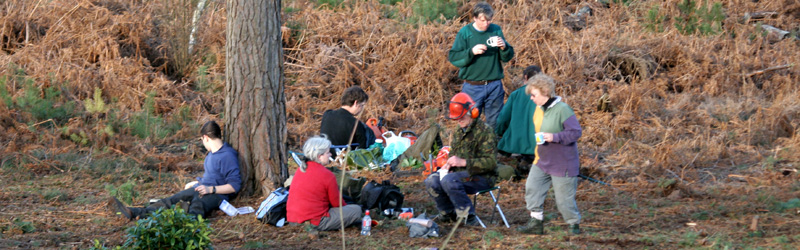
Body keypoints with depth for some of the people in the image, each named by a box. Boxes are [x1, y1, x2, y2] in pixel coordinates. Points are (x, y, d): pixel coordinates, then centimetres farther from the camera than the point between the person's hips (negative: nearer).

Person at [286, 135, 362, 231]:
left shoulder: (300, 170, 11)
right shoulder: (327, 175, -13)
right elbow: (337, 203, -3)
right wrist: (346, 206, 20)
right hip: (314, 222, -8)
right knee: (357, 210, -4)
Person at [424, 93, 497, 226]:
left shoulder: (484, 132, -12)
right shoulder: (458, 133, 15)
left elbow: (491, 162, -20)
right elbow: (453, 154, 29)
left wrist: (463, 162, -25)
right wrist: (448, 165, 3)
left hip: (482, 177, -8)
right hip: (461, 173, 8)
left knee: (448, 180, -32)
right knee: (431, 181, -10)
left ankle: (468, 217, -21)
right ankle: (448, 212, 11)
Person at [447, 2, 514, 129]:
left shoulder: (496, 30, 4)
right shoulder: (465, 33, -3)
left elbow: (508, 57, 7)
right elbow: (453, 57, -8)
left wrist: (504, 48, -14)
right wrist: (471, 52, -22)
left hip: (494, 86, 2)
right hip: (472, 87, -2)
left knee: (496, 123, 10)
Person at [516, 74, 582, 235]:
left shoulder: (562, 110, -21)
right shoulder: (539, 109, 6)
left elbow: (576, 132, -23)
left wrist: (554, 137, -30)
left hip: (562, 164, -8)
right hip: (541, 161, 8)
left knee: (564, 197, 1)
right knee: (532, 188, 0)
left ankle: (574, 224, 21)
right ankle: (536, 223, 8)